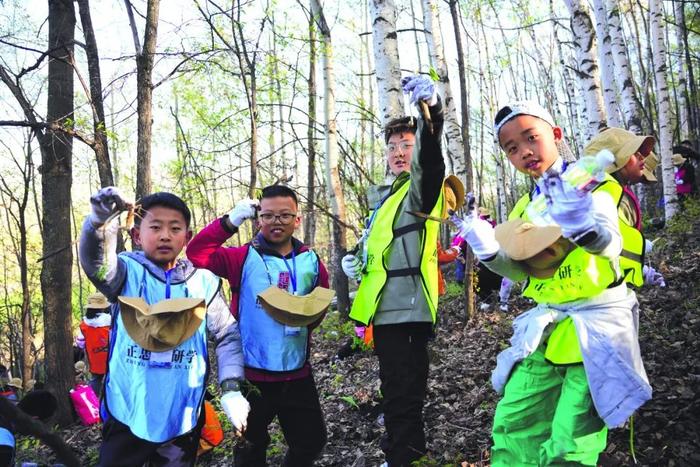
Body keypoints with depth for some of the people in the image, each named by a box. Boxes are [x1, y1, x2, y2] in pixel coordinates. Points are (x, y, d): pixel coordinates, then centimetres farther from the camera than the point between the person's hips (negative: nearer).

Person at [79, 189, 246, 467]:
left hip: (183, 415, 2)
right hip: (128, 412, -1)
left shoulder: (204, 281, -1)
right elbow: (95, 261, -28)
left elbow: (227, 335, 4)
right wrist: (100, 219, -47)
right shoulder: (128, 272, -6)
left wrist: (231, 389, -4)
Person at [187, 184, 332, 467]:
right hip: (253, 374, -2)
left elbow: (321, 304, 13)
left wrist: (311, 312, -10)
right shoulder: (244, 258, -7)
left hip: (297, 373, 3)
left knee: (311, 442, 15)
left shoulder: (311, 261, 3)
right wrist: (231, 221, -27)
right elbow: (197, 253, -18)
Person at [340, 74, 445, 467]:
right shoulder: (382, 196, 21)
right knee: (399, 383, 20)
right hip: (388, 303, 9)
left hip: (407, 303, -9)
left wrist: (432, 110, -45)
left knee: (403, 387, -6)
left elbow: (431, 157, -27)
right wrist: (355, 260, 13)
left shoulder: (421, 188, -4)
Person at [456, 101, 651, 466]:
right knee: (513, 423, 6)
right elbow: (522, 269, 12)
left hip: (595, 321, -5)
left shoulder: (591, 186, -5)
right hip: (546, 324, 6)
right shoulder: (525, 207, 11)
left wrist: (589, 228, -46)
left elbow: (611, 245, -22)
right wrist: (491, 252, -9)